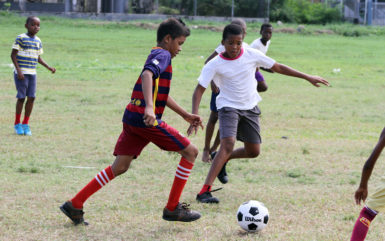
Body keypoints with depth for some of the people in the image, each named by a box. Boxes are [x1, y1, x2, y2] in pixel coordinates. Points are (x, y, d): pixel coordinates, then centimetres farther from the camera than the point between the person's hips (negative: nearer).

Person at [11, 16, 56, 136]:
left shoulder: (38, 41, 10)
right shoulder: (20, 38, -9)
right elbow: (13, 55, -10)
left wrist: (48, 67, 8)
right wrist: (18, 70, -17)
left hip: (32, 73, 6)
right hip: (21, 73, -6)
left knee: (31, 97, 1)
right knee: (21, 97, -4)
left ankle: (25, 123, 12)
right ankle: (17, 124, 11)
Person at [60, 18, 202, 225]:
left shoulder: (156, 55, 24)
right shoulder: (163, 55, -6)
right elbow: (147, 75, -27)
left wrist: (186, 116, 35)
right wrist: (149, 108, -40)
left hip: (131, 118, 9)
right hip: (146, 120, -9)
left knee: (119, 167, 11)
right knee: (190, 152, 1)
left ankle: (74, 205, 8)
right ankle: (172, 209, 4)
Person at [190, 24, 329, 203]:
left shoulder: (251, 55, -9)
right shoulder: (215, 65, -16)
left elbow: (277, 67, 1)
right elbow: (199, 90, -16)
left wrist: (308, 77, 2)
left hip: (250, 108, 5)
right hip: (228, 106, -5)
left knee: (253, 152, 6)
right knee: (228, 144, -26)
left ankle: (222, 159, 36)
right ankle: (205, 191, -30)